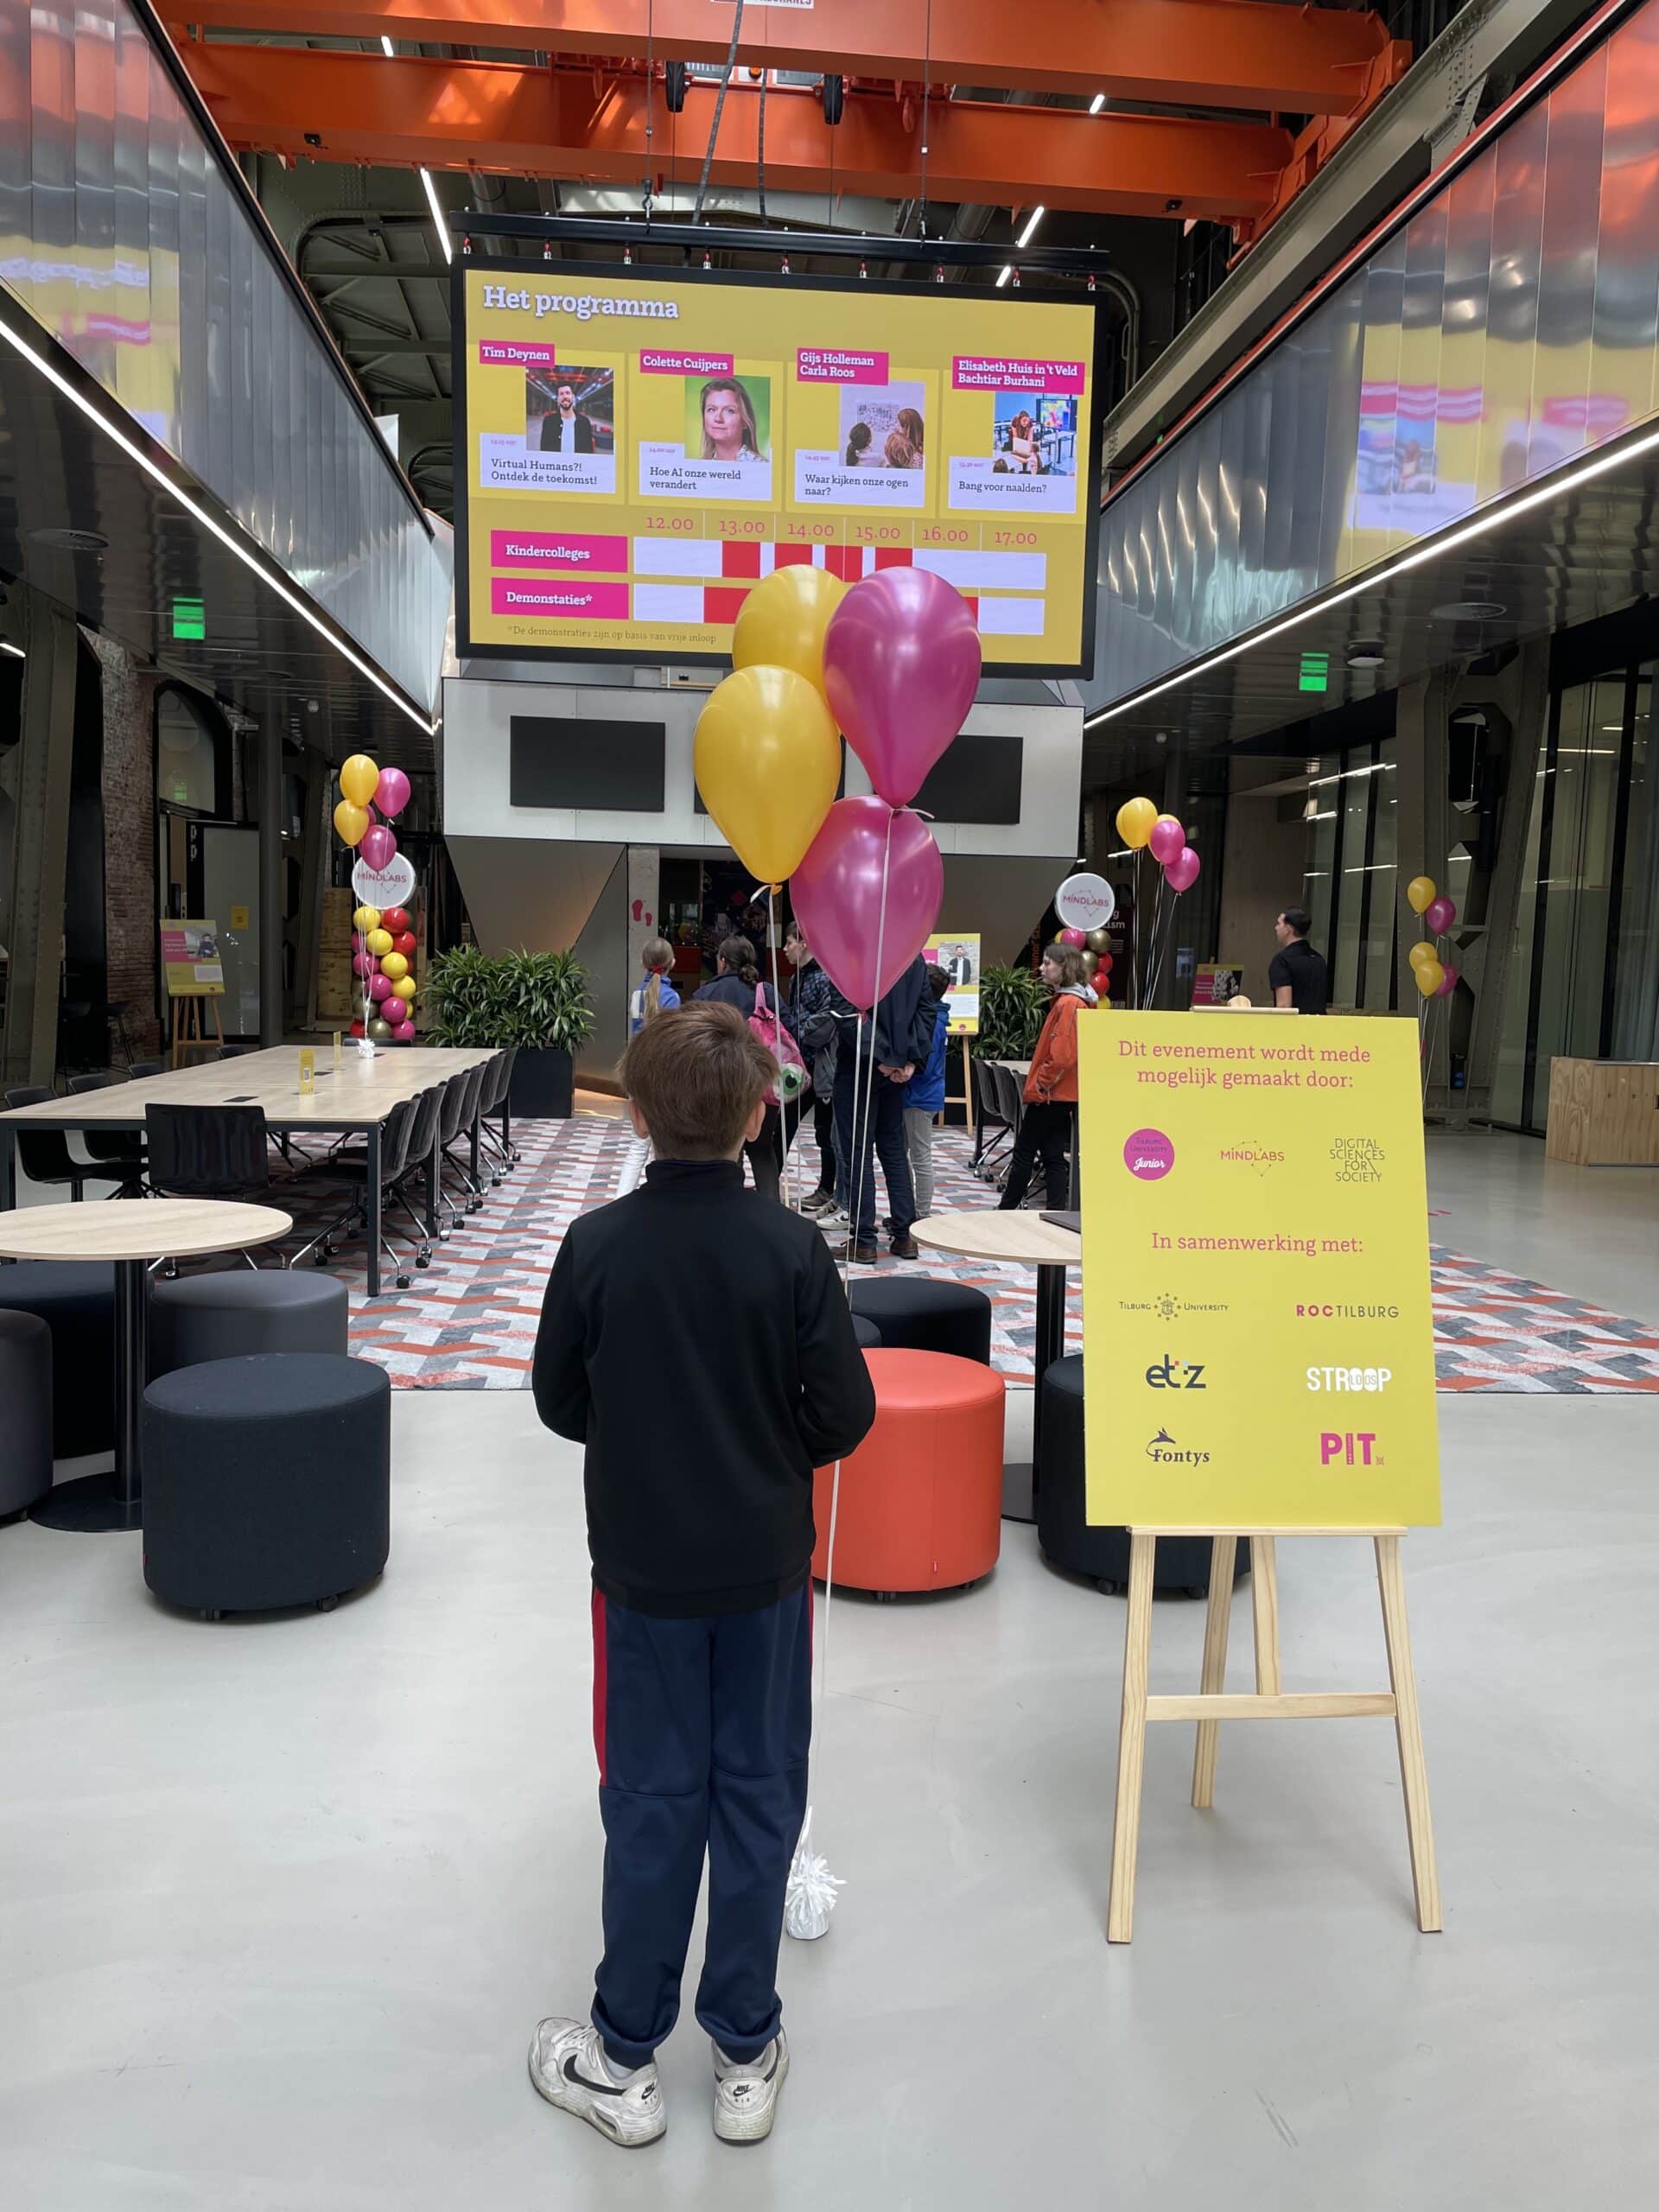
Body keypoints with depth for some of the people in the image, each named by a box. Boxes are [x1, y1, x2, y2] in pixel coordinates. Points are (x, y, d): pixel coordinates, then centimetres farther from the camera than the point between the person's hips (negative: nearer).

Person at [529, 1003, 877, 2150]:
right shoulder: (792, 1247, -14)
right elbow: (847, 1412, -10)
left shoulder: (596, 1245, -12)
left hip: (643, 1571, 0)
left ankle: (625, 2058, 29)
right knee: (758, 1798, 14)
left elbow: (559, 1401, -2)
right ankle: (747, 2056, 29)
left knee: (652, 1804, 14)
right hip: (764, 1569, 0)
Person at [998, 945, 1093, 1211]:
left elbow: (1061, 1057, -23)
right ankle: (1057, 1215, 11)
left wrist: (1038, 1086, -14)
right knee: (1053, 1155, 10)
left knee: (1024, 1153, 2)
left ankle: (1006, 1210, 11)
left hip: (1050, 1096, -9)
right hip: (1062, 1094, 9)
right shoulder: (1067, 1000, 14)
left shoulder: (1069, 1004, -18)